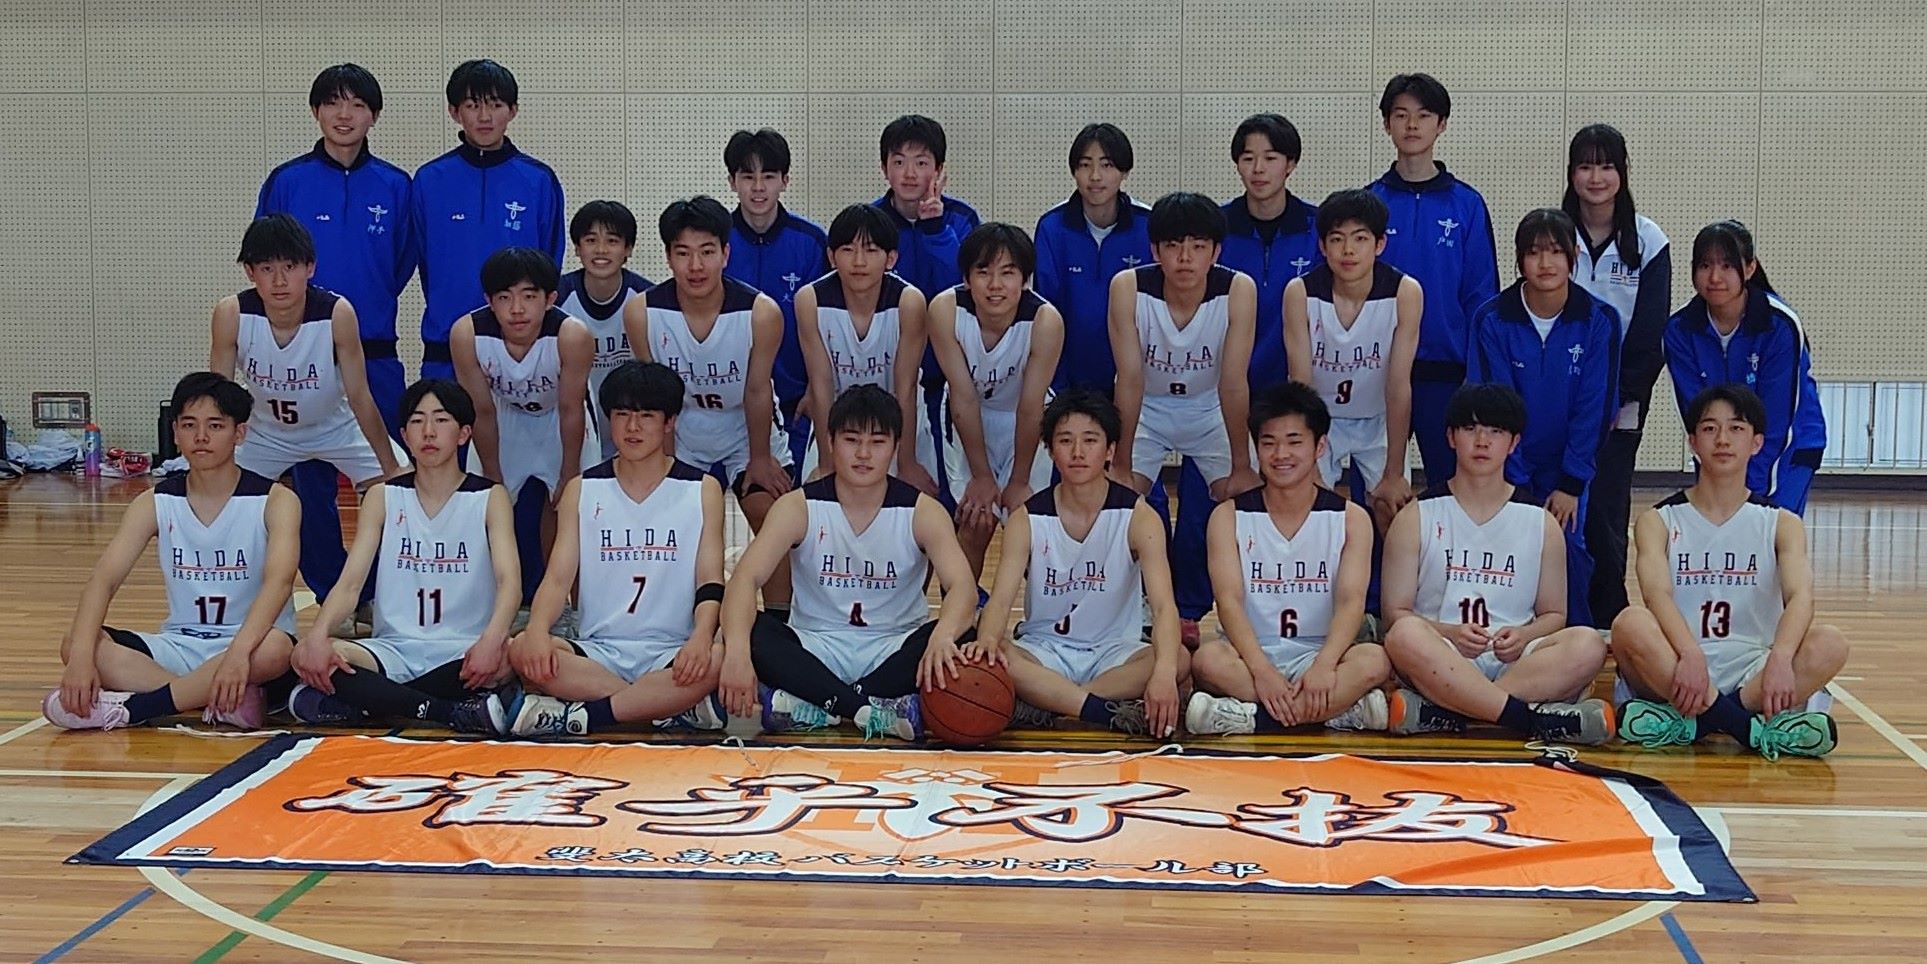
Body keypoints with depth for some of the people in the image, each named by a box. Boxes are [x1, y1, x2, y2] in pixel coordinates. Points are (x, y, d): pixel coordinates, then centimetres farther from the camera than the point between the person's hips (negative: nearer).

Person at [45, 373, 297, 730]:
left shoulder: (274, 500, -8)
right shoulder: (155, 503, 2)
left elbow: (279, 579, -25)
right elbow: (105, 577, -11)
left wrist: (239, 651, -43)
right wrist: (82, 655, -30)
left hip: (249, 647, -3)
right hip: (179, 647, 4)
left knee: (274, 648, -39)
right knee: (74, 644, -21)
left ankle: (128, 709, -28)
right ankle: (221, 702, -30)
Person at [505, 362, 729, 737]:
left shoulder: (702, 490, 7)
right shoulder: (582, 491, 11)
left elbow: (710, 581, -2)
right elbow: (558, 576, 2)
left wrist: (701, 637, -24)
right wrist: (537, 631, -21)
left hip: (671, 653, -2)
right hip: (598, 652, 2)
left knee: (718, 660, -36)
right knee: (522, 652, -29)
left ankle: (580, 716, -25)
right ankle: (679, 708, -26)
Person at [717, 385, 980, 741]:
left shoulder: (922, 511, -5)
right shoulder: (800, 507, -5)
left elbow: (963, 587, -20)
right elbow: (746, 578, -19)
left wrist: (943, 637, -45)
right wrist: (737, 650, -40)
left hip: (894, 653, 0)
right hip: (816, 652, 0)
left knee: (960, 641, -30)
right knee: (752, 631, -29)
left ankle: (810, 705, -30)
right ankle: (876, 710, -34)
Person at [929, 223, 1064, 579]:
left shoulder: (1045, 321, -31)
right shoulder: (945, 310, -28)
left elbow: (1030, 407, -22)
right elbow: (963, 397, -22)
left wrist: (1019, 481, -14)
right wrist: (981, 476, -16)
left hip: (1026, 423, -1)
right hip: (969, 419, 1)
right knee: (975, 523, -3)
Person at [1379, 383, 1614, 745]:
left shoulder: (1541, 523, 15)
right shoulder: (1415, 518, 9)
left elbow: (1553, 615, 16)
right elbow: (1396, 613, 4)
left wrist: (1523, 636, -8)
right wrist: (1448, 634, -16)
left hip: (1516, 664, 3)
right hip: (1440, 664, -2)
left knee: (1587, 644, -29)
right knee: (1405, 635, -36)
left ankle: (1439, 712, -35)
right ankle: (1533, 720, -37)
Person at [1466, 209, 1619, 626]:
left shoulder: (1599, 321, -8)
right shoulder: (1492, 321, -9)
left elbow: (1594, 410, -7)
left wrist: (1571, 484, -11)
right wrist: (1515, 484, -13)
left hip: (1569, 468, 0)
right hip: (1510, 464, 0)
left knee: (1568, 549, -16)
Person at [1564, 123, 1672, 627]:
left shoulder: (1647, 240, 2)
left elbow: (1650, 335, 0)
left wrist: (1617, 397, -7)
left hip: (1621, 405, -1)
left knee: (1603, 512, -6)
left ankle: (1609, 621, 5)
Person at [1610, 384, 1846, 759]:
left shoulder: (1781, 524, 10)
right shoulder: (1659, 521, 7)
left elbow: (1800, 596, -10)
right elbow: (1656, 594, -12)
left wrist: (1780, 659, -33)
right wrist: (1690, 655, -34)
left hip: (1752, 674, 1)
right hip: (1675, 673, -1)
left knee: (1830, 644, -27)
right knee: (1630, 623, -32)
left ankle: (1691, 722, -30)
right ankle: (1753, 727, -32)